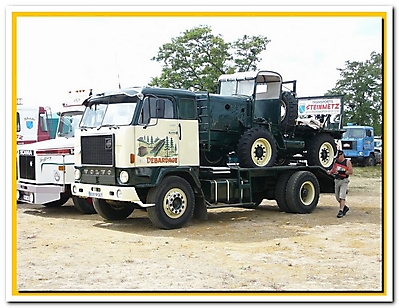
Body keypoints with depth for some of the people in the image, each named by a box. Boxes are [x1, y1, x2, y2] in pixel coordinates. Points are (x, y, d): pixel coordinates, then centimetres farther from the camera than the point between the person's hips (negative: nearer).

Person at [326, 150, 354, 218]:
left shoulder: (347, 162, -7)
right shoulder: (336, 161, 9)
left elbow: (351, 171, -12)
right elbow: (333, 169, 15)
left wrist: (342, 172, -22)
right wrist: (330, 172, -8)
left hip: (344, 180, -6)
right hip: (337, 180, 6)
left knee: (342, 196, -13)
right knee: (337, 197, 12)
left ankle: (341, 211, -11)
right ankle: (345, 207, 32)